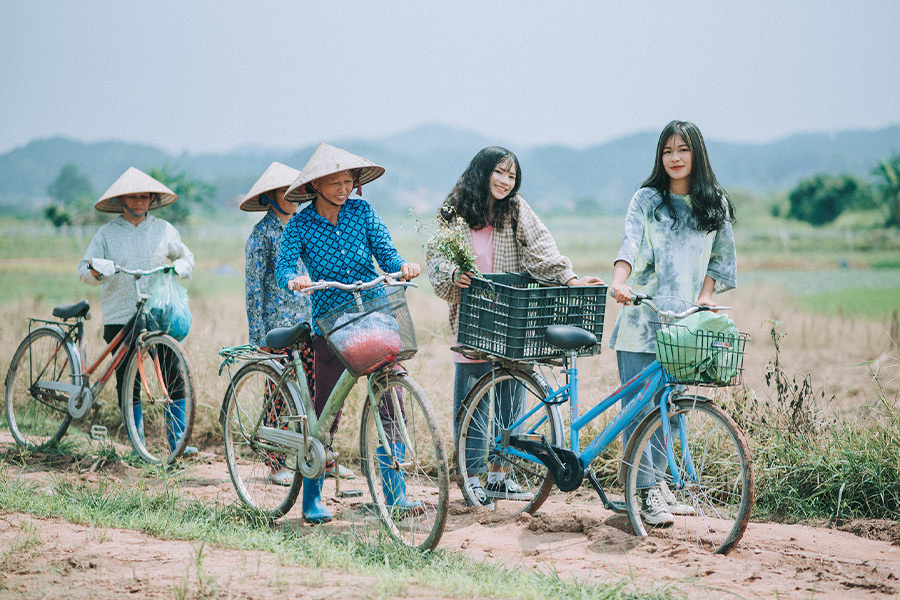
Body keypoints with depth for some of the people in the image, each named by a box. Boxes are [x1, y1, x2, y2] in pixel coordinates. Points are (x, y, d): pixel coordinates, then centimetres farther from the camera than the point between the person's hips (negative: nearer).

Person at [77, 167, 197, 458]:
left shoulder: (163, 229, 10)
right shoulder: (108, 232, 7)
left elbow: (186, 258, 22)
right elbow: (84, 269, 6)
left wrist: (176, 270, 0)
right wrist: (95, 270, -16)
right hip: (120, 317, -1)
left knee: (174, 375, -8)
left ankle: (178, 441, -1)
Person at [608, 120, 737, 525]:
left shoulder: (716, 205, 10)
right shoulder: (647, 199, 1)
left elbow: (721, 257, 17)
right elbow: (630, 243, -14)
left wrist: (706, 294, 2)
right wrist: (619, 281, -32)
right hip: (642, 317, -3)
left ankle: (655, 479, 21)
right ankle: (648, 492, -4)